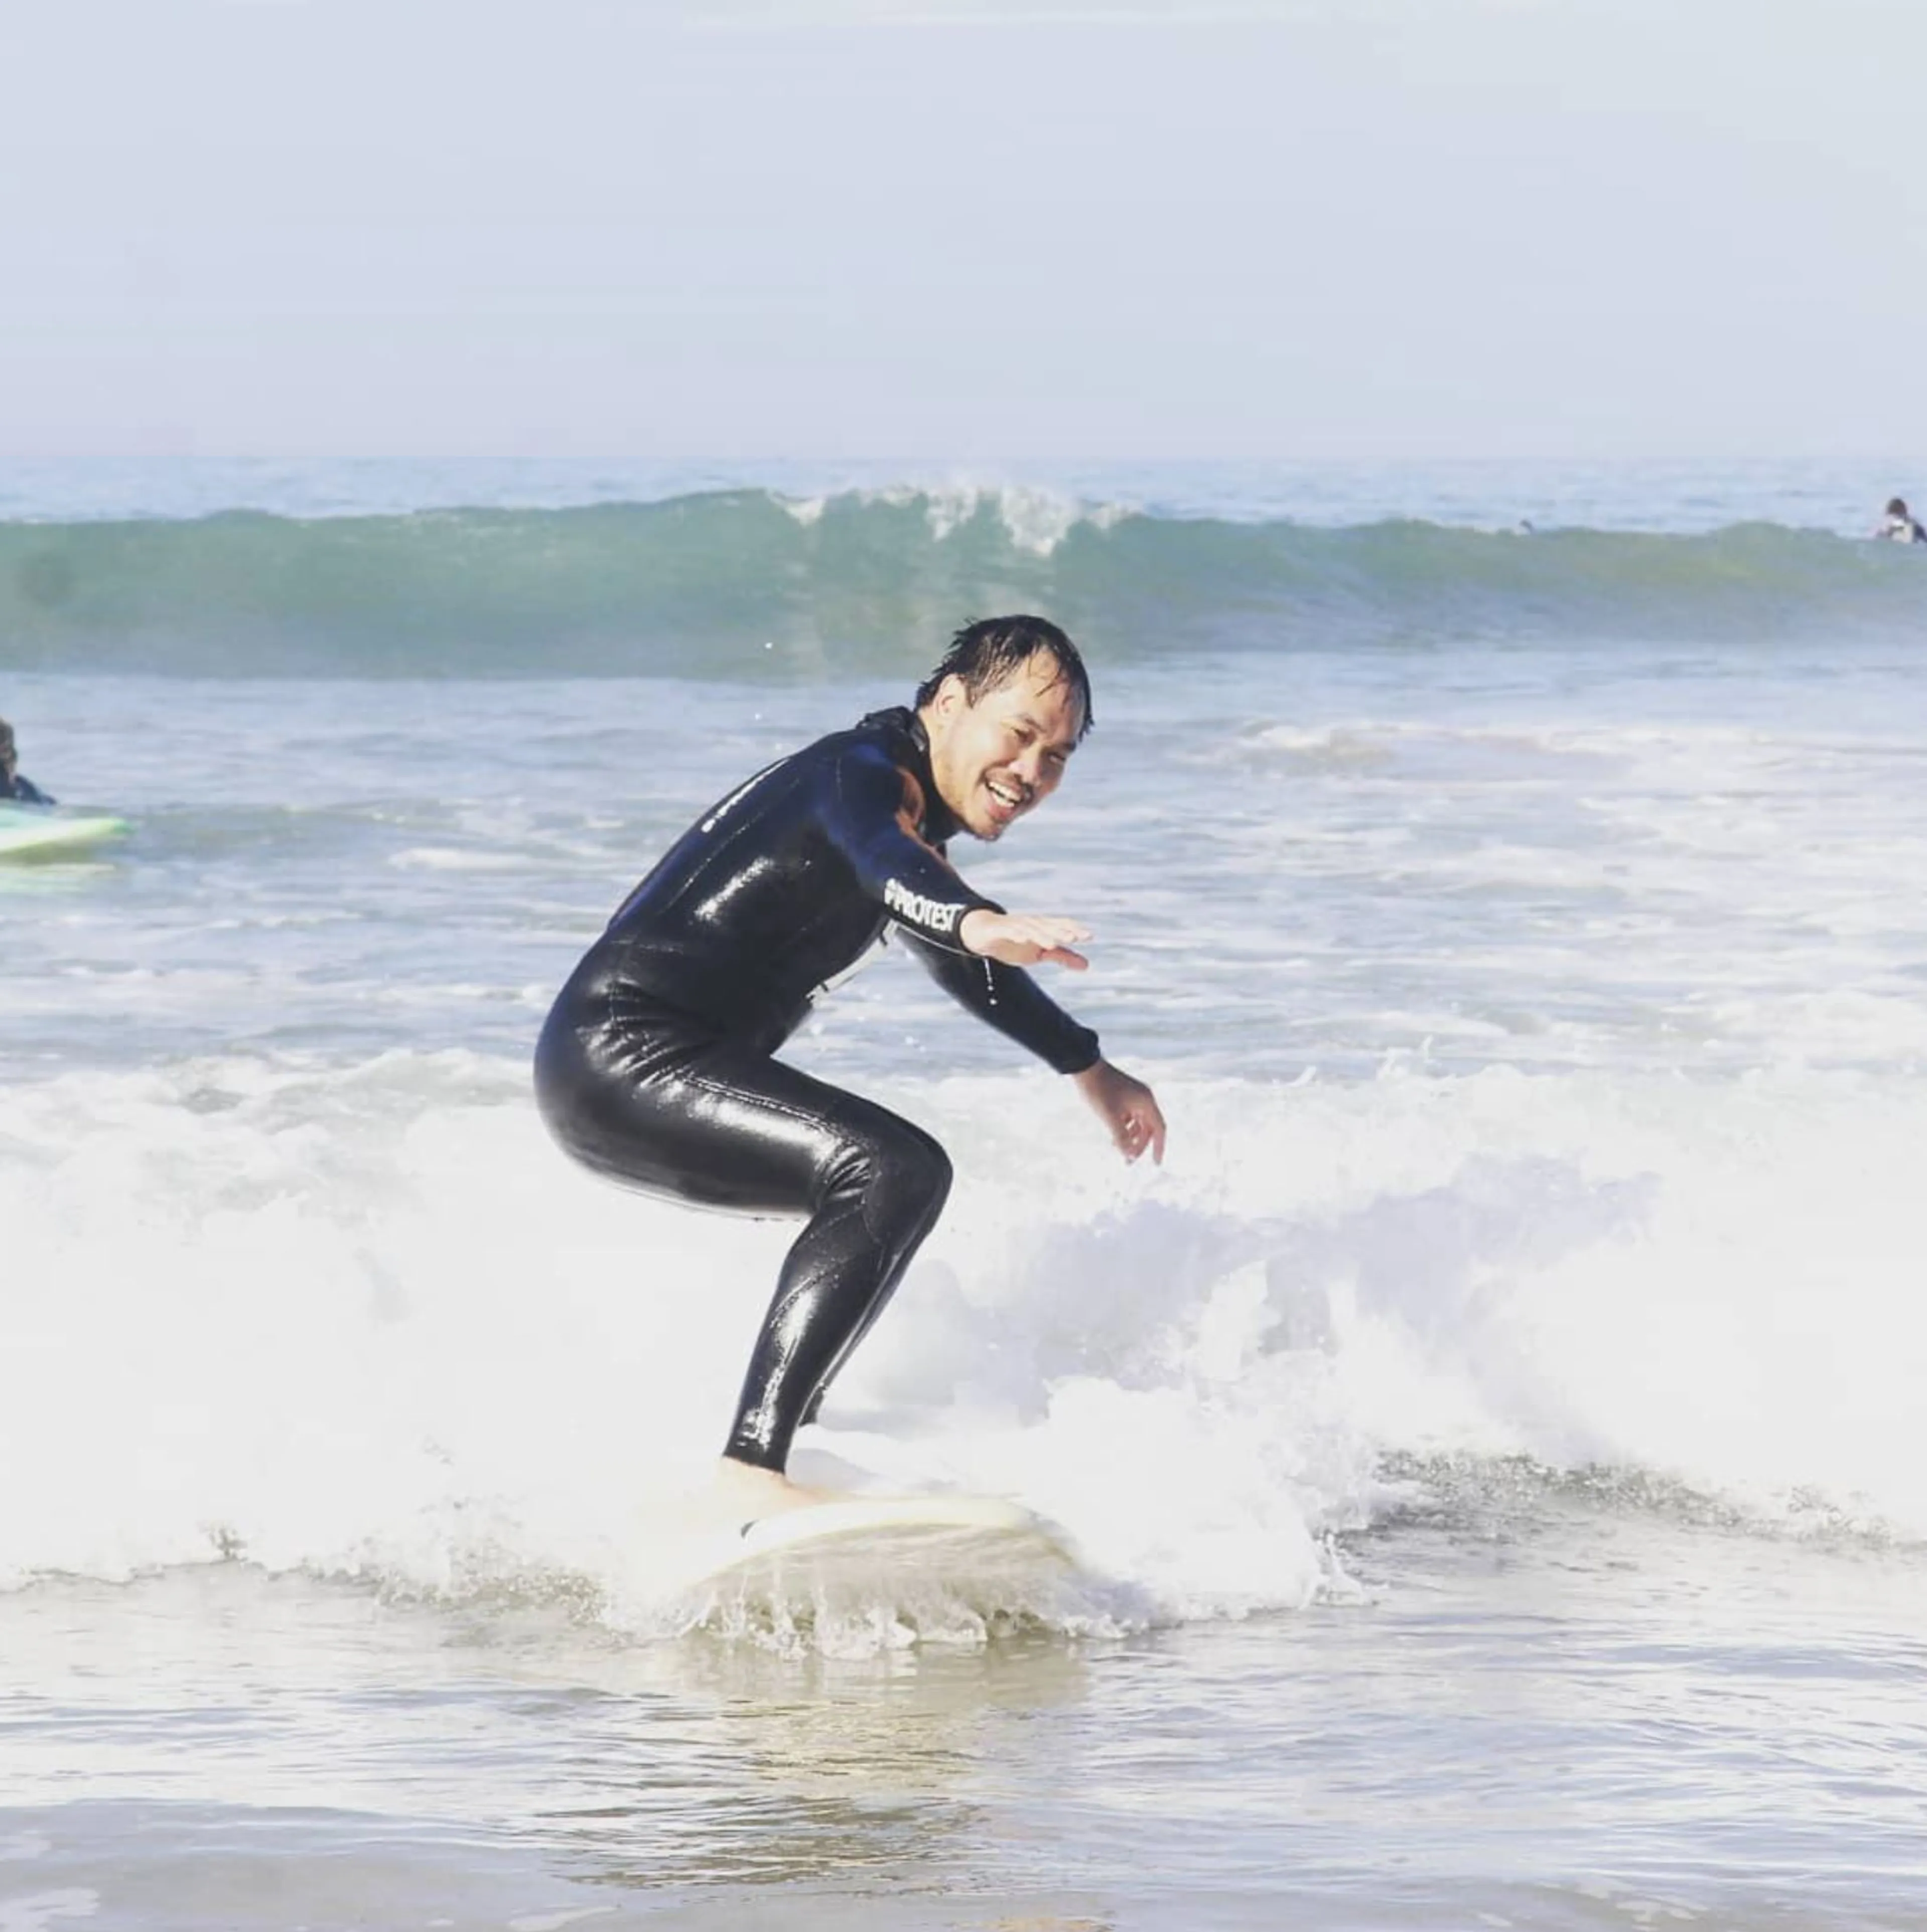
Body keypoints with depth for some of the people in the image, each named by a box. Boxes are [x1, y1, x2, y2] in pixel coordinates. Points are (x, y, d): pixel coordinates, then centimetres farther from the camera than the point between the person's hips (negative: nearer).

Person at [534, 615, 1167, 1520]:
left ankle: (789, 1424, 42)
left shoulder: (911, 818, 17)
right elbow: (883, 861, -39)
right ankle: (752, 1464, -35)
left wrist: (1092, 1071, 46)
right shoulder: (864, 776, -14)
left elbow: (959, 962, 37)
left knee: (870, 1201, 31)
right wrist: (982, 925, -59)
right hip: (624, 1060, -11)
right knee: (896, 1173, -27)